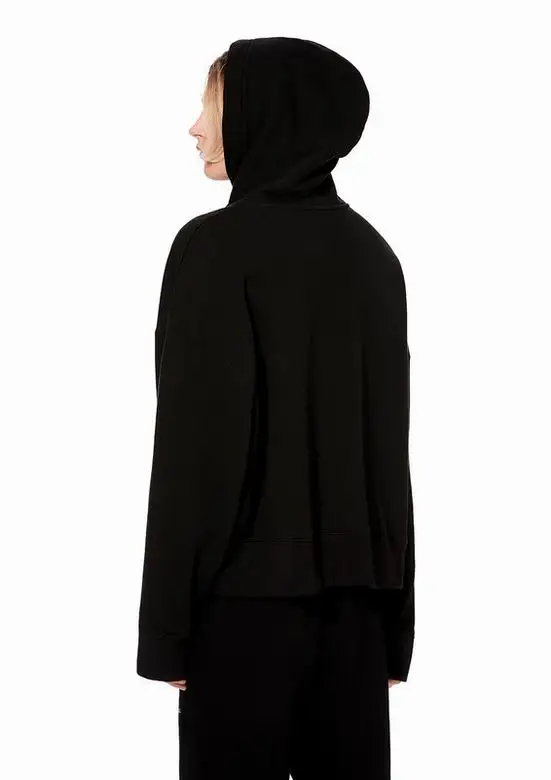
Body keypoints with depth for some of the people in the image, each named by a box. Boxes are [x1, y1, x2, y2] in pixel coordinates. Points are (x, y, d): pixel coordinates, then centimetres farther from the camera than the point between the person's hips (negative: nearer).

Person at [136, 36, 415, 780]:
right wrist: (395, 617, 14)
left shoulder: (216, 245, -11)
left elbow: (197, 443, -15)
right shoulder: (371, 251, 9)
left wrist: (167, 621, -9)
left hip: (249, 587, -6)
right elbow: (391, 442, 10)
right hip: (358, 586, 6)